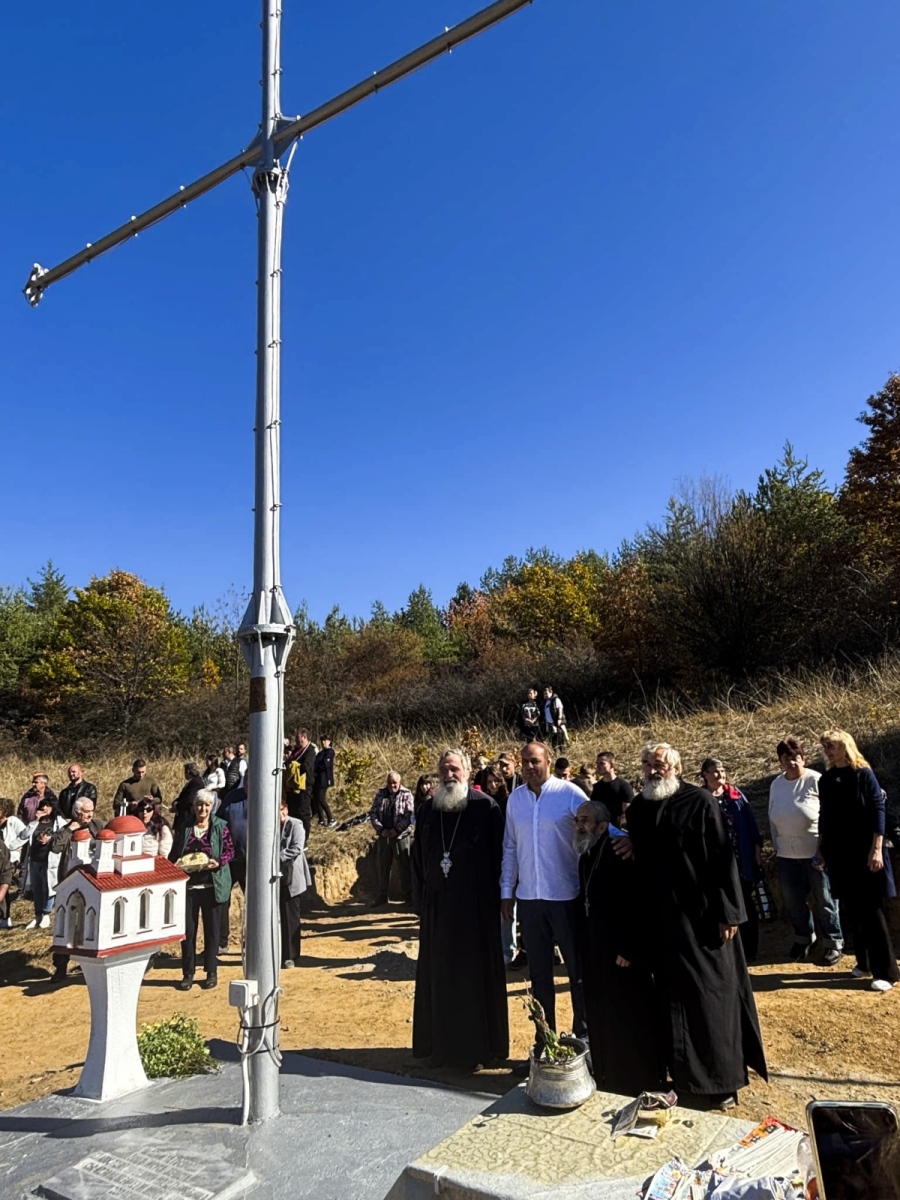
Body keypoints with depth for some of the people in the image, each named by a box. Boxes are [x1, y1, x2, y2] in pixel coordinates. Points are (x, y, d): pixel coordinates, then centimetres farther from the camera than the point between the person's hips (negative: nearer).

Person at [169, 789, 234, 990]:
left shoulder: (220, 827, -2)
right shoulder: (183, 828, 4)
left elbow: (230, 851, -1)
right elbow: (173, 854, 10)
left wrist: (218, 862, -19)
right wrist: (176, 863, -11)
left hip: (212, 885, -2)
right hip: (188, 885, 2)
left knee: (211, 928, 7)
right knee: (188, 929, 5)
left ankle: (211, 972, 20)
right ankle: (187, 973, 19)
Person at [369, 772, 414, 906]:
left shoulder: (406, 794, -2)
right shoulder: (380, 794, 8)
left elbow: (410, 815, -11)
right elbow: (372, 813, 4)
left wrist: (397, 829, -18)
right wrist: (381, 829, -10)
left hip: (401, 836, -4)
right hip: (383, 836, 4)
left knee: (404, 867, 0)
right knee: (382, 867, 12)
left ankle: (408, 897, 10)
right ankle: (381, 897, 23)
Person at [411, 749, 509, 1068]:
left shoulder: (485, 807, -7)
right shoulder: (428, 810, 6)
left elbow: (499, 855, -6)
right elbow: (419, 857, 11)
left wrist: (496, 898, -9)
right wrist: (420, 899, 8)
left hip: (476, 905, -4)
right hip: (437, 905, 4)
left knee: (476, 975, 6)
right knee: (439, 976, 12)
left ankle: (478, 1046, 19)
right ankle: (441, 1044, 26)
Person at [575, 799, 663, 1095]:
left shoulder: (619, 856, -20)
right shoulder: (585, 858, 5)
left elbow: (635, 904, -22)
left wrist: (628, 949, -21)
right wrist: (584, 946, 14)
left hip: (623, 952, -8)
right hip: (595, 953, 8)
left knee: (631, 1016, 6)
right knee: (601, 1017, 17)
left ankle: (641, 1079, 22)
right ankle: (608, 1075, 32)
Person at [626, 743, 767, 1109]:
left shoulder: (699, 801, -10)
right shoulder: (638, 810, 4)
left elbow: (722, 859, -11)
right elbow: (636, 862, 9)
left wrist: (728, 913, -14)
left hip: (703, 918, -4)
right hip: (661, 921, 5)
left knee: (711, 996, 6)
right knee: (674, 998, 12)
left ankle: (721, 1081, 22)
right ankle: (687, 1076, 28)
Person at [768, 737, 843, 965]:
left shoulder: (816, 781, -13)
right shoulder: (776, 784, 3)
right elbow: (773, 819, 10)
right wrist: (777, 848, 11)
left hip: (816, 853, -5)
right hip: (787, 856, 5)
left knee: (823, 900, 9)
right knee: (794, 901, 15)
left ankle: (832, 943, 28)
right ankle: (804, 939, 36)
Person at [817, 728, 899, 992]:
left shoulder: (864, 774, -8)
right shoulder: (826, 780, 7)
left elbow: (878, 811, -11)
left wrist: (876, 849, -16)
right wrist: (821, 848, 13)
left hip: (863, 851, -5)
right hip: (838, 852, 5)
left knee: (871, 910, -2)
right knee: (851, 911, 10)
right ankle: (864, 962, 23)